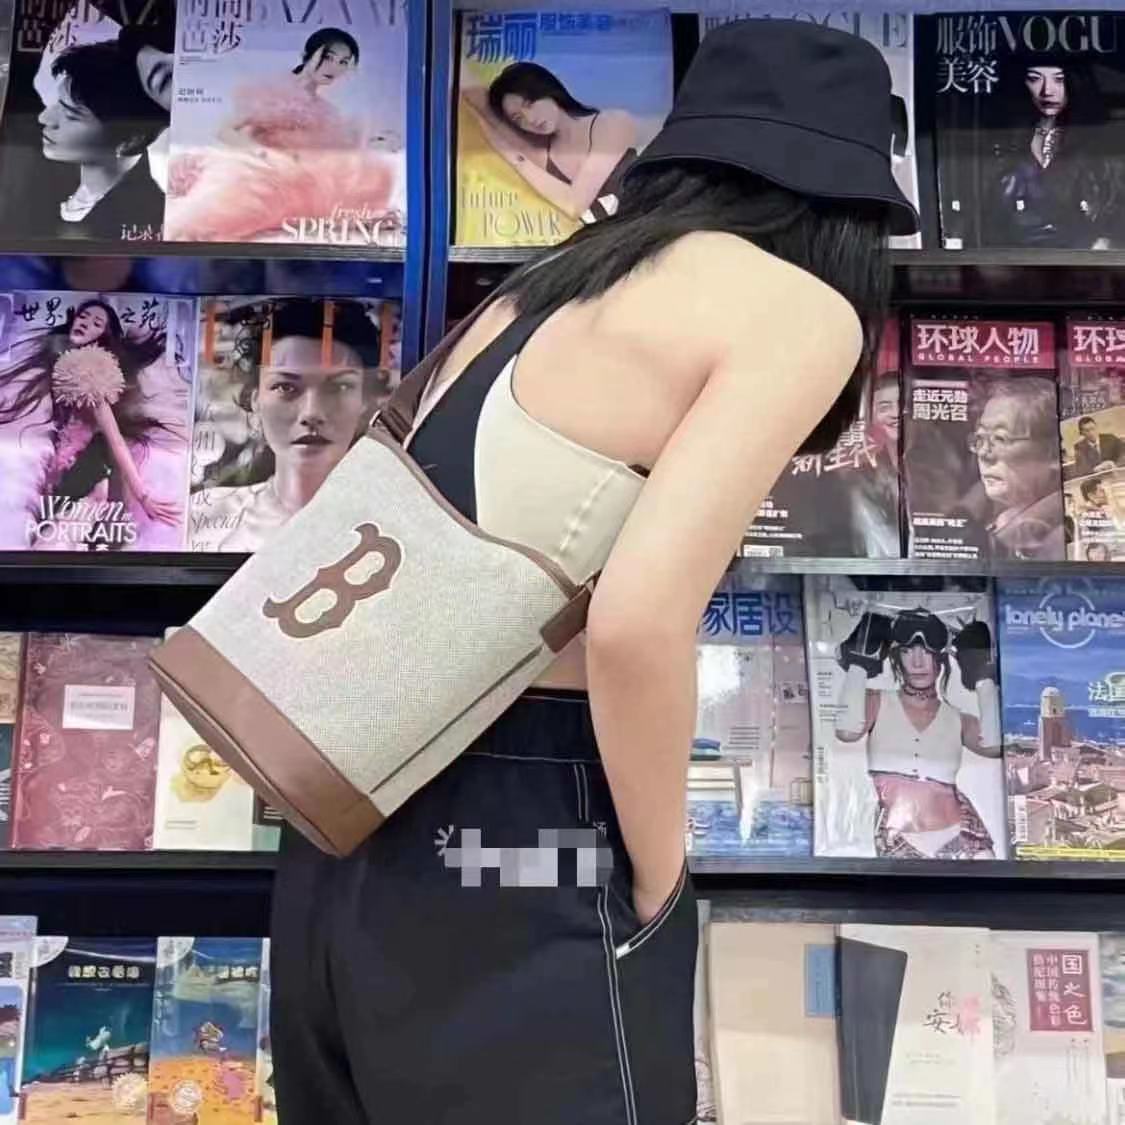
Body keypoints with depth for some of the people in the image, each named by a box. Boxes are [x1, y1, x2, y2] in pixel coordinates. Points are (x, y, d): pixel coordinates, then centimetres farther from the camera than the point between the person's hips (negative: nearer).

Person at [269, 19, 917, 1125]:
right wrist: (657, 886, -6)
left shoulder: (542, 284, 15)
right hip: (519, 851, -8)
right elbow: (636, 621, -21)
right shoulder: (804, 306, -6)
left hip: (359, 831, 8)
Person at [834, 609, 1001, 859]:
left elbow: (994, 746, -12)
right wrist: (858, 664, -6)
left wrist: (984, 678, -3)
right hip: (897, 846, -1)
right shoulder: (877, 704, 7)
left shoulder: (957, 720, 10)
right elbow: (846, 731, -15)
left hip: (959, 837, 1)